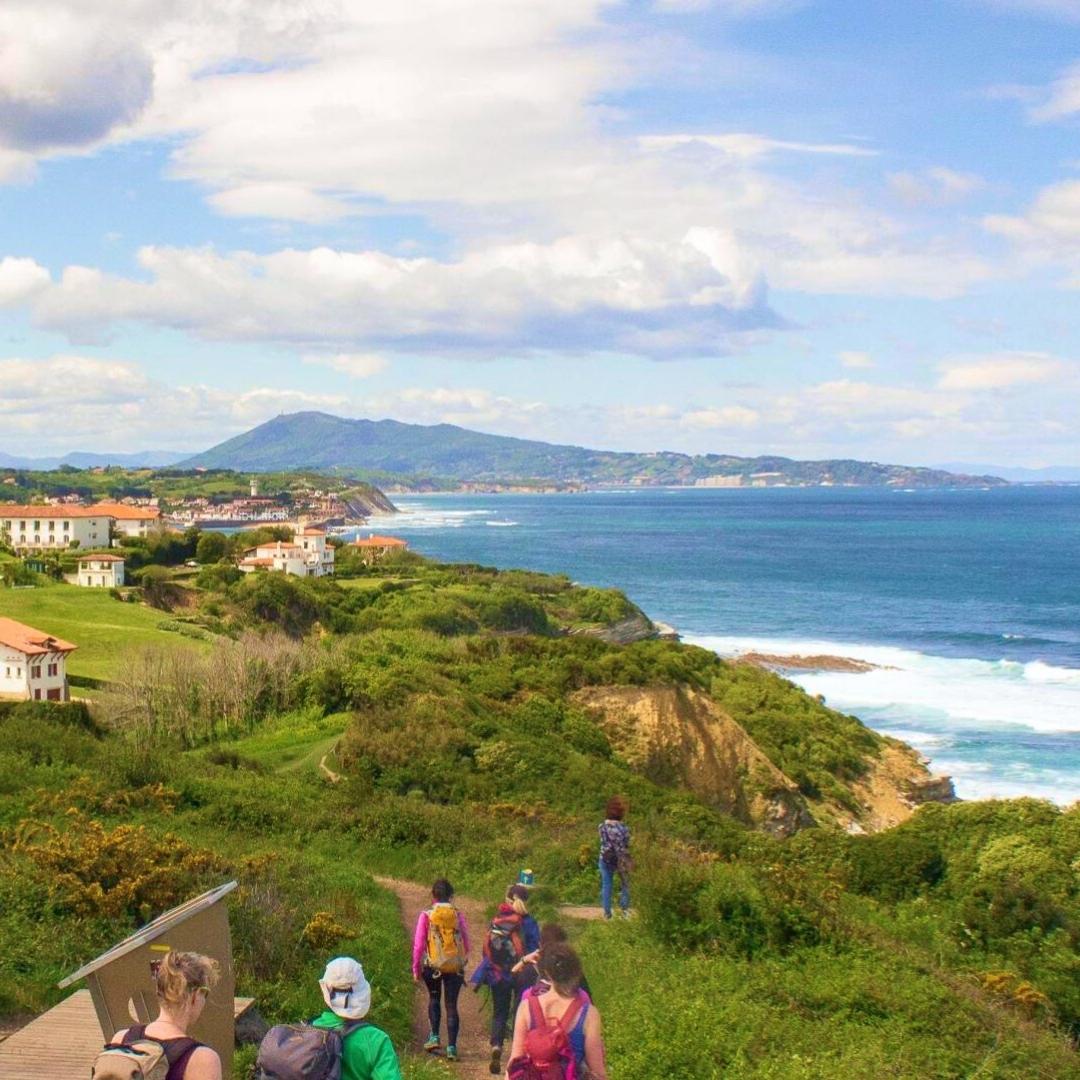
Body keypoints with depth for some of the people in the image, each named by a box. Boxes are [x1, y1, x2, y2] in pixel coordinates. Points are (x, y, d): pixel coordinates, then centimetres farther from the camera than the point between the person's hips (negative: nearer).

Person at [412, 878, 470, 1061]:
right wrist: (463, 961, 23)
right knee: (451, 1005, 6)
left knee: (434, 998, 22)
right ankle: (451, 1047, 2)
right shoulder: (458, 915, 0)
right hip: (455, 967, 1)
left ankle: (434, 1037, 12)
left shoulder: (426, 916, -5)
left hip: (433, 965, -1)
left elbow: (418, 944, -4)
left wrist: (416, 968, 5)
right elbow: (466, 942, 5)